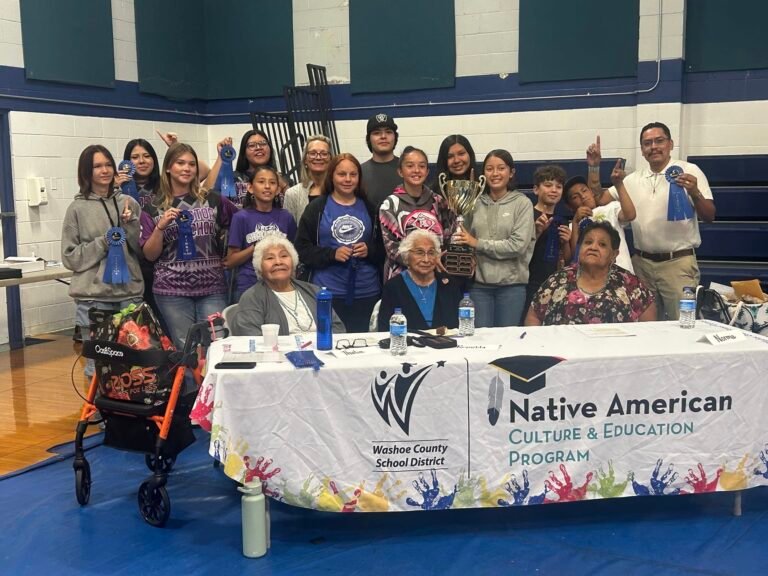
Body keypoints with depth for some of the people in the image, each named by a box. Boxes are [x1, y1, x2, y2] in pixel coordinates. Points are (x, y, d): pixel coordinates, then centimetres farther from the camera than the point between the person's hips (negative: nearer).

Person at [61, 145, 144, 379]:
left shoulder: (128, 203, 7)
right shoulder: (78, 209, 1)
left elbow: (143, 249, 7)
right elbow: (70, 257, 0)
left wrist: (131, 225, -9)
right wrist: (103, 243, -11)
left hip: (130, 292, 2)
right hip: (94, 297, -2)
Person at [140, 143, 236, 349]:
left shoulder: (212, 200, 5)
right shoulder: (153, 208, 5)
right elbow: (150, 255, 4)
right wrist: (160, 227, -11)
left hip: (212, 288, 1)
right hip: (172, 290, 0)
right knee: (185, 348, 4)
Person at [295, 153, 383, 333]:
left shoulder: (369, 208, 10)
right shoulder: (316, 209, 3)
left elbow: (383, 248, 14)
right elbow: (302, 249, -2)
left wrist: (369, 251, -7)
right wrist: (332, 254, -14)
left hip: (367, 292, 2)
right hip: (327, 292, -2)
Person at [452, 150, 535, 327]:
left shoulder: (522, 203, -2)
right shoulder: (476, 203, 6)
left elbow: (518, 245, -12)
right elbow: (465, 241, 11)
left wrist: (478, 244, -11)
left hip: (511, 284, -2)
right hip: (479, 283, 2)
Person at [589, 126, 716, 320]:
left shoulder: (689, 171, -2)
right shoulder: (633, 179, 12)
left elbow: (709, 216, -6)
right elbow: (598, 200, 12)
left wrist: (695, 193, -25)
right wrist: (594, 166, 4)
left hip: (678, 262, -4)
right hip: (641, 263, 5)